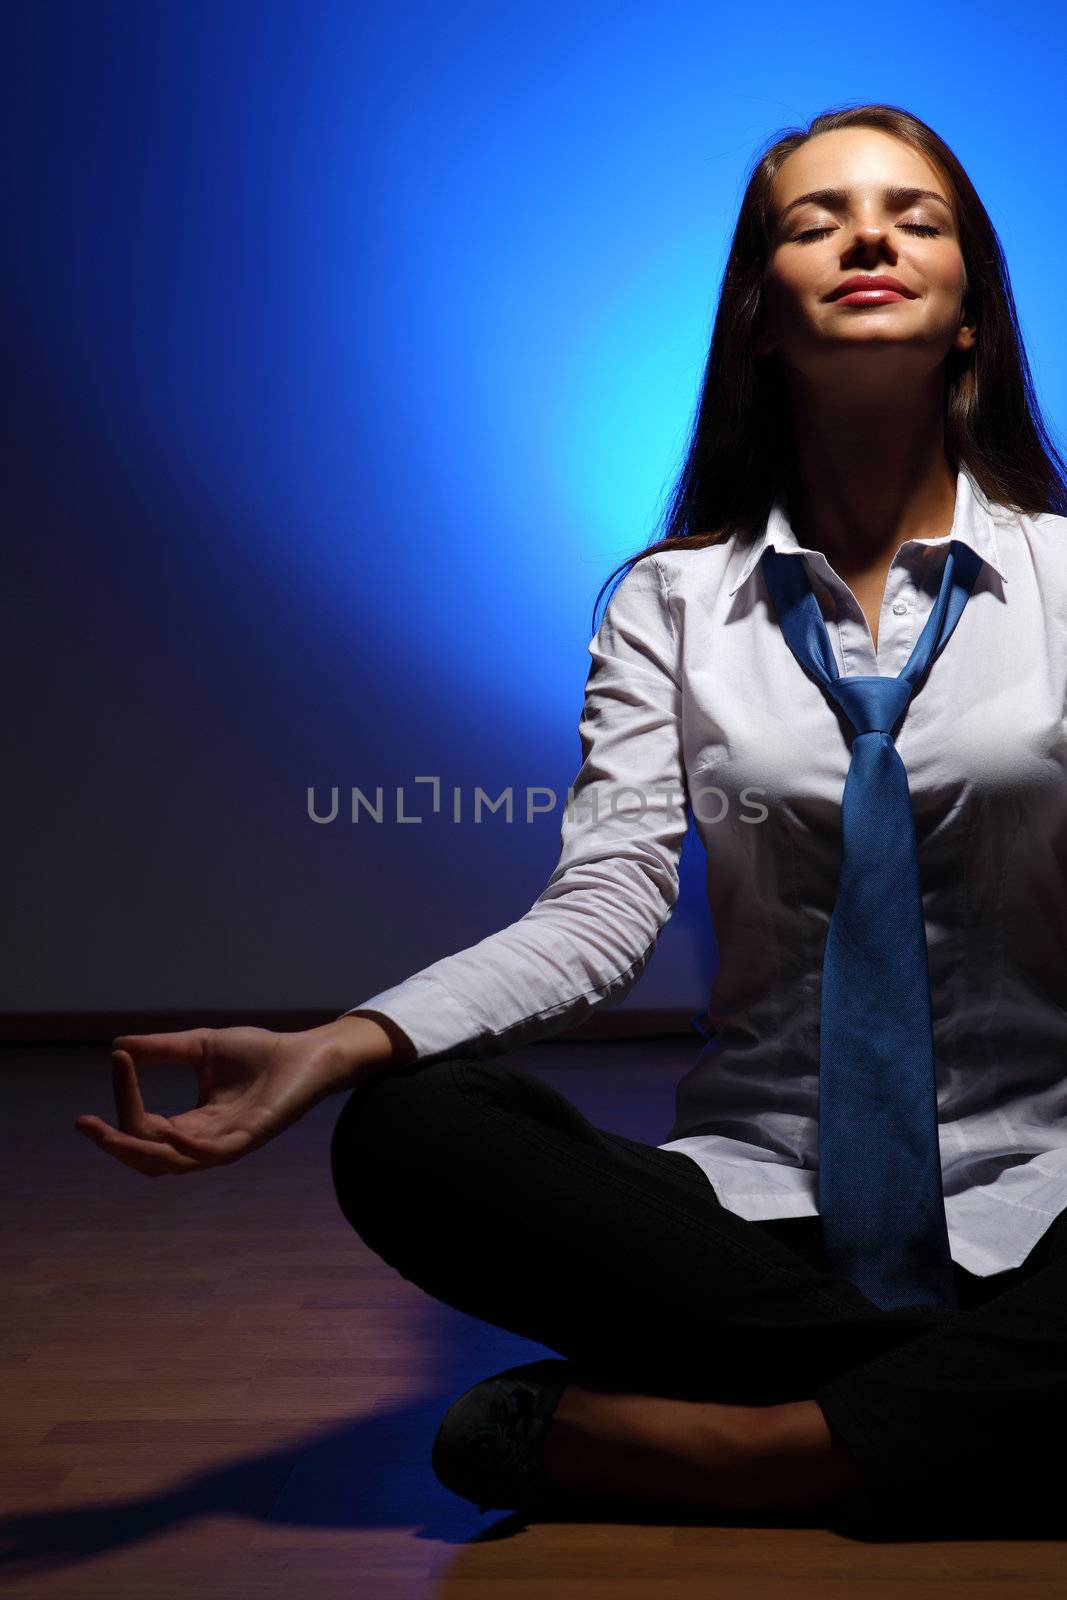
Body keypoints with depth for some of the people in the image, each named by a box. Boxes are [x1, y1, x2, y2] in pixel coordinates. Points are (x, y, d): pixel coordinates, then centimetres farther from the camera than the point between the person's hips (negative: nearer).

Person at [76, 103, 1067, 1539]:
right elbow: (602, 911, -5)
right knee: (406, 1137, -24)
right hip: (758, 1191, 2)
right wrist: (329, 1049, -21)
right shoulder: (676, 599, 9)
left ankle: (609, 1437, -25)